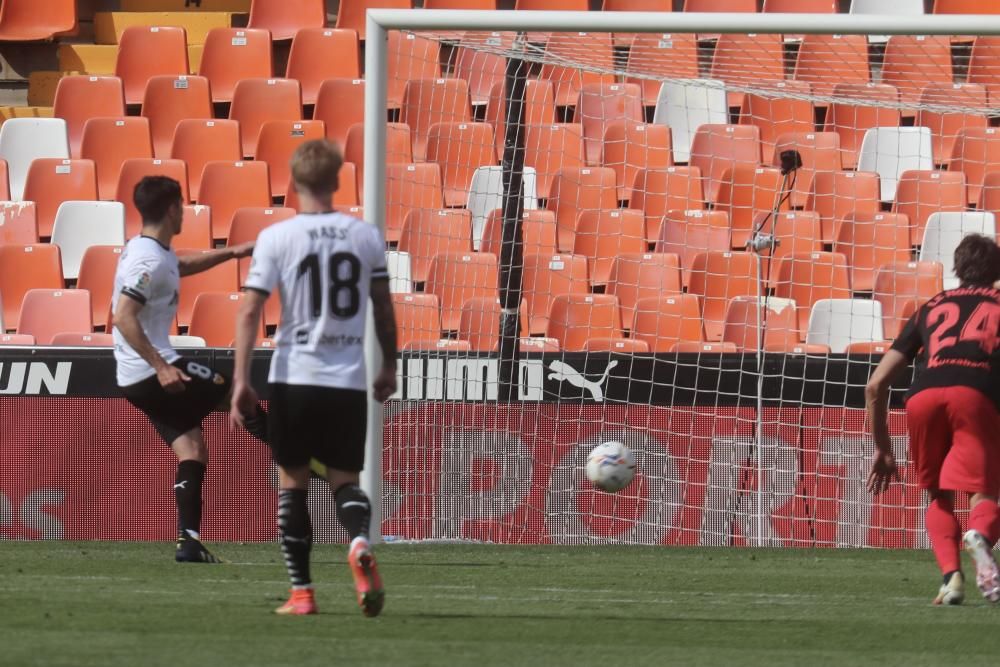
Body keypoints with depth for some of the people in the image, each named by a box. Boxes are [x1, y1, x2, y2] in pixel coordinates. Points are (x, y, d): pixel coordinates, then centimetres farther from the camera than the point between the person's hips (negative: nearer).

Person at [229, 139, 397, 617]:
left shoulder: (276, 238, -5)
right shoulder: (366, 237, 4)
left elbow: (250, 311, -9)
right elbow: (384, 309, 11)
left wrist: (241, 380, -6)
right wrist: (388, 368, 24)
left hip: (293, 379, -2)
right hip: (349, 381, 2)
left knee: (292, 483, 11)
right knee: (345, 480, 10)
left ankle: (301, 592, 8)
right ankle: (360, 543, -22)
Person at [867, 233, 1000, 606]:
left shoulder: (931, 309, 32)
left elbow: (875, 386, 29)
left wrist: (882, 449, 37)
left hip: (923, 396, 2)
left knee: (940, 498, 19)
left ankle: (950, 574, -5)